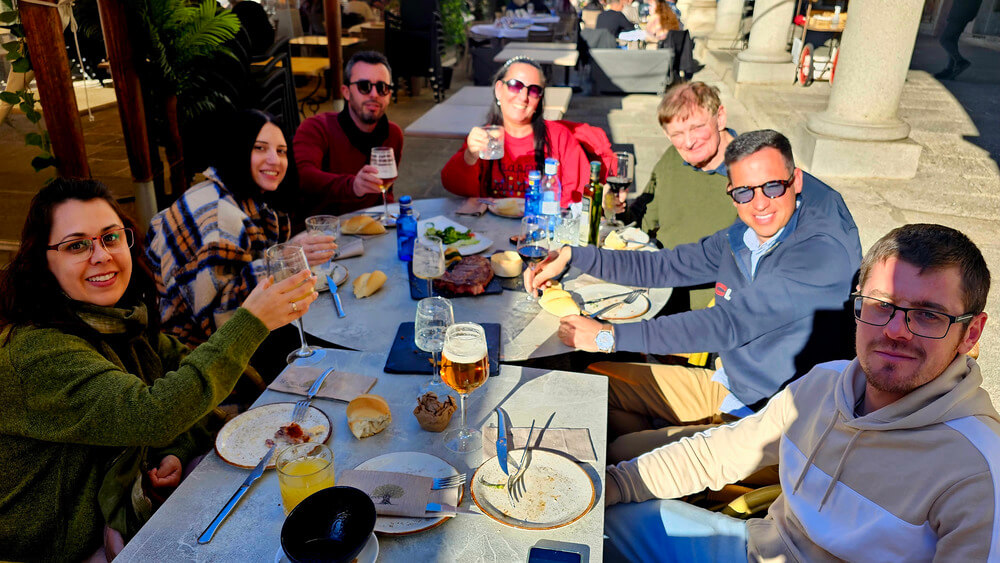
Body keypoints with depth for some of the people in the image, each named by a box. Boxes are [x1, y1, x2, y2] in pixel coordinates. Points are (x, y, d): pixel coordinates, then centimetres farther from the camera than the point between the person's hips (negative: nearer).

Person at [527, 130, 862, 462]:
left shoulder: (825, 253, -26)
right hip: (725, 385, 8)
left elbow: (728, 324, -30)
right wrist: (571, 256, 0)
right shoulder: (743, 236, 0)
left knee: (623, 453, -16)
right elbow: (664, 266, 8)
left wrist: (610, 336, -27)